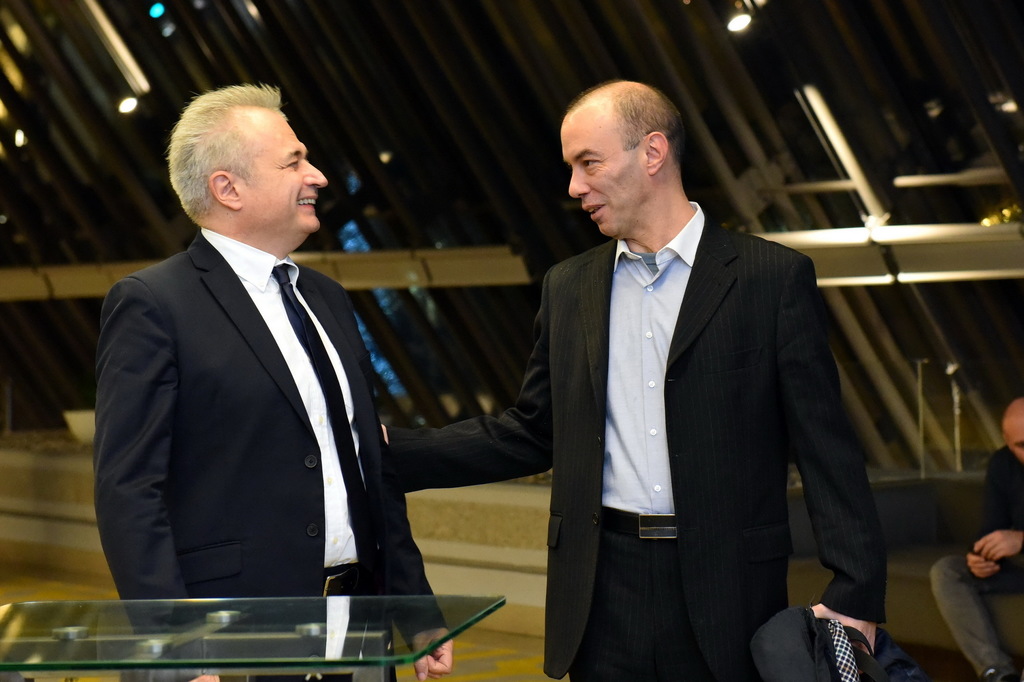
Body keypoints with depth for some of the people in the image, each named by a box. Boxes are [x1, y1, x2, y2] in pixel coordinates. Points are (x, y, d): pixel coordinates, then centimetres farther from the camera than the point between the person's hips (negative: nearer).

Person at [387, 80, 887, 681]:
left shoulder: (774, 278, -2)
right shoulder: (568, 288, 12)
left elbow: (826, 445, -5)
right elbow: (531, 435, 15)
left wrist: (857, 593, -13)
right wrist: (391, 450, 5)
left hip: (725, 586, -4)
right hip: (605, 589, 4)